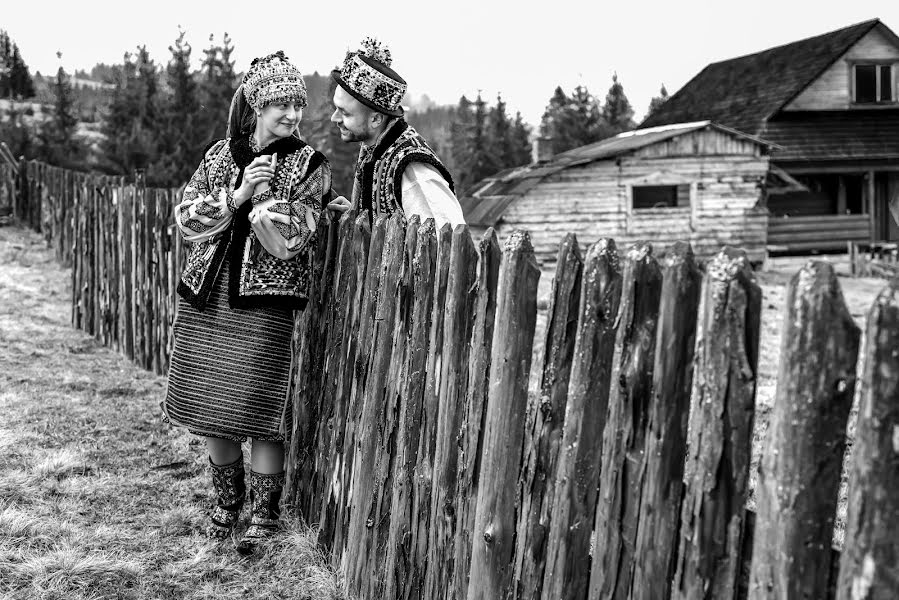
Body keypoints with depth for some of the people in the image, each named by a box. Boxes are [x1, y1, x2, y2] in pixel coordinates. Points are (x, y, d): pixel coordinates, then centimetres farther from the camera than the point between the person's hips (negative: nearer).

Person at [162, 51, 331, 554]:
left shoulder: (309, 165, -2)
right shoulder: (220, 154, 10)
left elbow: (288, 242, -10)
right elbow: (187, 219, 1)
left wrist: (263, 194, -15)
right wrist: (235, 196, -11)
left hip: (264, 304, -4)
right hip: (206, 298, 4)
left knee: (260, 414, -3)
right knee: (210, 408, 10)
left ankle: (265, 513, 16)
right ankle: (228, 499, 31)